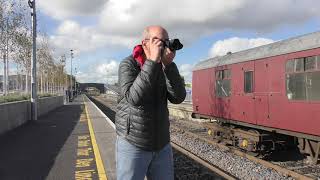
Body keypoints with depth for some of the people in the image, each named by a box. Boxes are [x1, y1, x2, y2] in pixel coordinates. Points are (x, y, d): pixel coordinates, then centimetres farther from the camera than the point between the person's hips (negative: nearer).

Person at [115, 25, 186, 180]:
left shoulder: (165, 67, 2)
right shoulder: (128, 65, -12)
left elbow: (178, 97, -12)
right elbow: (134, 99, -29)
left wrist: (168, 64, -22)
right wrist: (153, 61, -29)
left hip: (162, 145, 5)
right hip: (133, 144, -4)